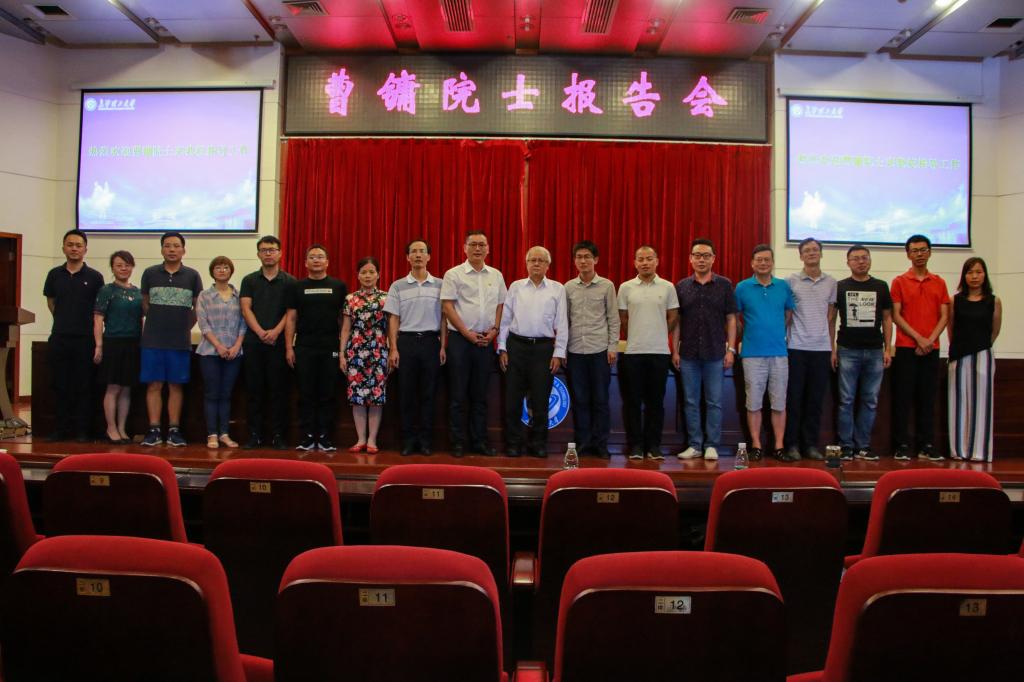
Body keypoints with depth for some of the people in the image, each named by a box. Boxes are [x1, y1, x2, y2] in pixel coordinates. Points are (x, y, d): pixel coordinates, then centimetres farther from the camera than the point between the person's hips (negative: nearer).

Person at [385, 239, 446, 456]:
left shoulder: (439, 285, 6)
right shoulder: (398, 286, 6)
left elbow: (443, 318, 6)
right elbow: (393, 319, 5)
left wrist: (443, 346, -1)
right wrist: (393, 349, -2)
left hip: (431, 341, 0)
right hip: (406, 341, 0)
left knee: (428, 393, 3)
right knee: (408, 393, 3)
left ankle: (426, 440, 11)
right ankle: (409, 440, 11)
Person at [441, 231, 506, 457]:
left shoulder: (496, 275, 10)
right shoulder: (454, 274, -2)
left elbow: (501, 305, 14)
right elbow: (447, 307, -6)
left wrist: (494, 329, -1)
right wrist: (467, 333, -11)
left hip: (485, 341, 4)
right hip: (460, 339, -3)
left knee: (480, 395, 10)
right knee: (458, 394, 1)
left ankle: (479, 440, 17)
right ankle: (458, 442, 9)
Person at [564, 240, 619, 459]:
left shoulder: (606, 286, 2)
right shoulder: (568, 287, 7)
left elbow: (613, 319, 2)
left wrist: (613, 346, -4)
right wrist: (562, 349, 5)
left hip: (599, 350, -2)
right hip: (575, 351, 2)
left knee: (600, 399, 2)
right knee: (579, 400, 6)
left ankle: (600, 444, 10)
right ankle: (582, 443, 14)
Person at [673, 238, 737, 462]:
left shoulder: (724, 285, 3)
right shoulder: (681, 287, 6)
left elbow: (731, 319, 3)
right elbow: (676, 321, 8)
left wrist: (731, 349, -3)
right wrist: (675, 350, 3)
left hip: (715, 353, -1)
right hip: (688, 354, 2)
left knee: (714, 402, 3)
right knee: (690, 402, 6)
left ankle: (712, 445, 11)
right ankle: (694, 445, 15)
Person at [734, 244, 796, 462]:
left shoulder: (784, 286, 5)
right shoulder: (742, 288, 1)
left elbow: (789, 315, 15)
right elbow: (735, 318, 7)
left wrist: (779, 334, 9)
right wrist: (747, 336, 4)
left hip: (779, 353, 2)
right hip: (752, 354, -1)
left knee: (779, 403, 5)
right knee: (754, 403, 3)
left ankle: (779, 447, 12)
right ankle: (756, 446, 12)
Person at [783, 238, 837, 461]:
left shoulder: (831, 282, 9)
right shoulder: (791, 281, 2)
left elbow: (831, 318, 11)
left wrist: (833, 348, 7)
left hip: (822, 348, 2)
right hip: (796, 348, -2)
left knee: (815, 400, 6)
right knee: (794, 398, 1)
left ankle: (811, 444, 13)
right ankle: (792, 444, 8)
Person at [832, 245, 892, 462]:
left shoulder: (881, 287, 9)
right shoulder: (840, 287, 4)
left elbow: (887, 318, 11)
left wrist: (887, 349, 4)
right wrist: (832, 350, -1)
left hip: (874, 352, 2)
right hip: (848, 351, -2)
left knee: (870, 401, 6)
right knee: (846, 400, 0)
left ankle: (863, 446, 14)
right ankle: (846, 446, 7)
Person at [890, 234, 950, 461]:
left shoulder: (939, 283, 12)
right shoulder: (900, 282, 3)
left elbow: (944, 316, 7)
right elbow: (896, 315, -3)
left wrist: (930, 339, -8)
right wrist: (918, 338, -11)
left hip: (931, 348, 3)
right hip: (906, 348, -3)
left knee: (927, 397, 5)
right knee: (903, 397, -2)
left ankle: (926, 446, 10)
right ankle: (902, 445, 2)